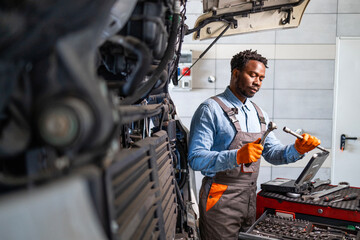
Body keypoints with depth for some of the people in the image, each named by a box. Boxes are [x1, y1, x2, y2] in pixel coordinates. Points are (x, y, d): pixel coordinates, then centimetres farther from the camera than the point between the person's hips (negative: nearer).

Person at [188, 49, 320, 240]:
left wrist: (296, 150, -8)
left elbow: (272, 152, 13)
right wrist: (237, 156, -32)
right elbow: (196, 159, -19)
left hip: (250, 198, 7)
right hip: (221, 200, -7)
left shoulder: (258, 113, 13)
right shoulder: (211, 109, -11)